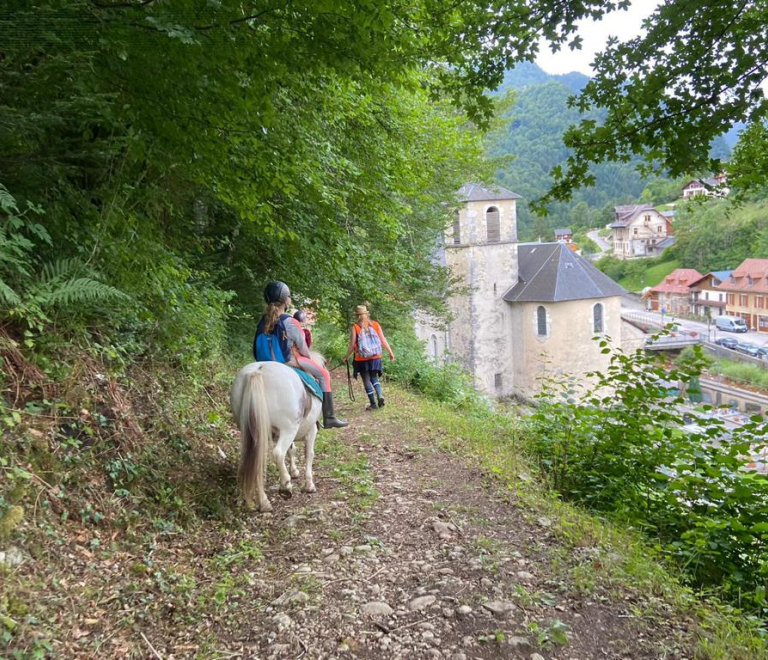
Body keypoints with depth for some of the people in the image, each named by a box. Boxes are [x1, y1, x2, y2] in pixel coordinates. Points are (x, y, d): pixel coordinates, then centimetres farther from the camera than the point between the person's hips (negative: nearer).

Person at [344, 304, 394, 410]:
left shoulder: (355, 327, -8)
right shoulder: (375, 325, 1)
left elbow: (352, 345, -8)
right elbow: (383, 340, 2)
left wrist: (347, 357, 5)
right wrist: (390, 352, 11)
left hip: (361, 359, -3)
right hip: (375, 358, 3)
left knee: (367, 380, 8)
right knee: (374, 378, 18)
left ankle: (373, 403, 8)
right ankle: (380, 395, -6)